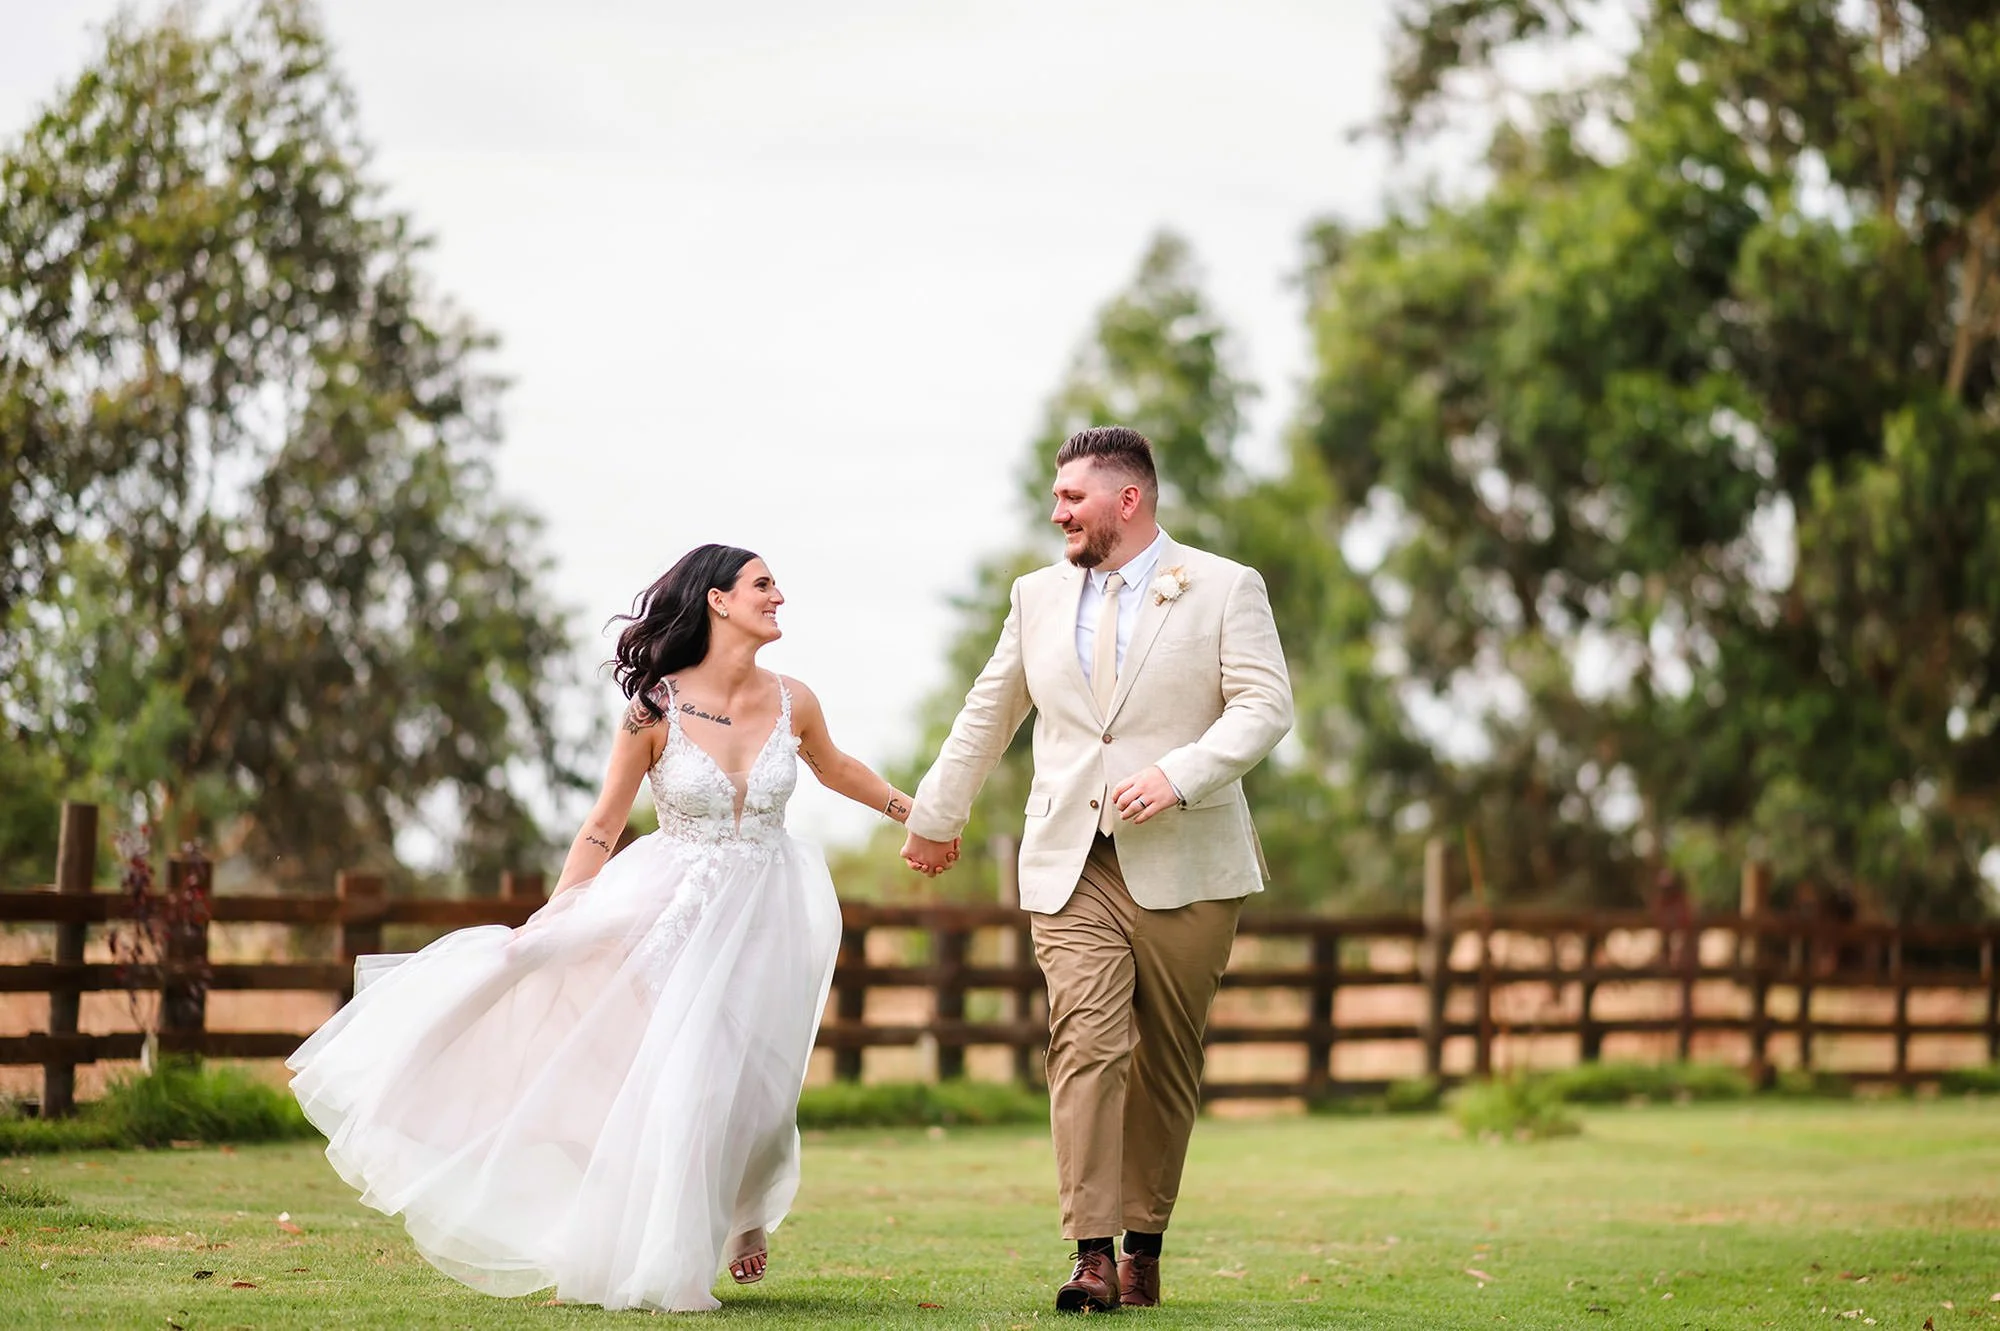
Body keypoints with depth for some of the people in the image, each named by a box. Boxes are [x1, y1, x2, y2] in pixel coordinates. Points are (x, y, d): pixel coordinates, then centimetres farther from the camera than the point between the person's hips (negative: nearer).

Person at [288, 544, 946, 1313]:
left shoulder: (792, 703, -2)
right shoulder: (656, 711, -10)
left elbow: (833, 769, 21)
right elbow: (601, 829, -4)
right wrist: (547, 923, -11)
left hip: (765, 920, 2)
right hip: (677, 912, -2)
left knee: (743, 1085, -1)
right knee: (668, 1079, -9)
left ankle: (746, 1212, 32)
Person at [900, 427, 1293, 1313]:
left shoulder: (1225, 590, 2)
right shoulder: (1039, 598, 15)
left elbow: (1265, 706, -7)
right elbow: (988, 714, 25)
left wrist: (1178, 775, -21)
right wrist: (935, 817, 32)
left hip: (1184, 865, -2)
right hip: (1070, 865, 2)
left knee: (1166, 1063, 3)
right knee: (1085, 1046, -13)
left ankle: (1144, 1249, 13)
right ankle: (1092, 1256, -17)